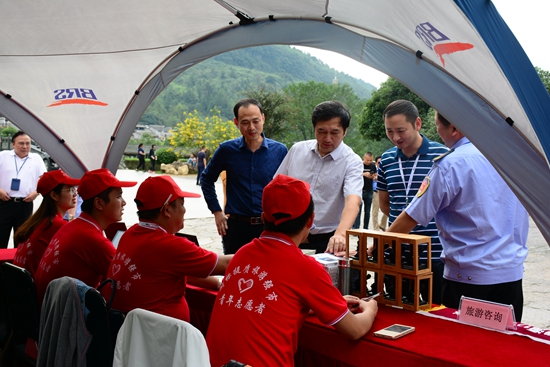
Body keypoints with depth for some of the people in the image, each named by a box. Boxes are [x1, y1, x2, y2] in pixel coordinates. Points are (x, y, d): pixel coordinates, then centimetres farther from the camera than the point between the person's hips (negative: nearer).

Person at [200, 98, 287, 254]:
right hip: (236, 227, 0)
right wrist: (216, 211, 6)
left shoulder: (279, 151, -1)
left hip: (270, 227, 0)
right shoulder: (227, 150, -2)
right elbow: (207, 179, 11)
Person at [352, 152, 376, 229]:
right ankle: (355, 228, -4)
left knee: (367, 211, 8)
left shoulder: (373, 166, 8)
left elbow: (375, 175, 16)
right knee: (358, 211, -8)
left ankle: (365, 228, 16)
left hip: (369, 191, 4)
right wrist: (364, 174, -22)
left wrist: (374, 176, -8)